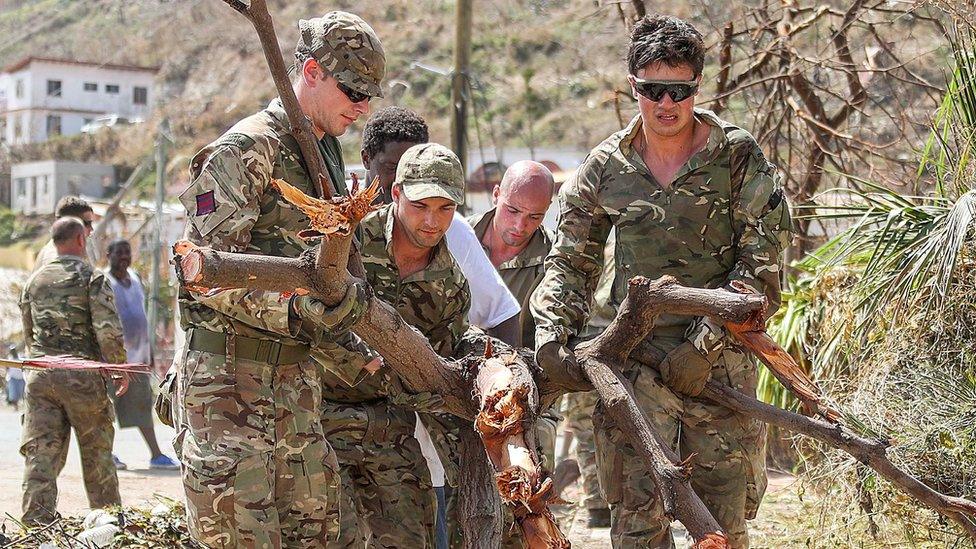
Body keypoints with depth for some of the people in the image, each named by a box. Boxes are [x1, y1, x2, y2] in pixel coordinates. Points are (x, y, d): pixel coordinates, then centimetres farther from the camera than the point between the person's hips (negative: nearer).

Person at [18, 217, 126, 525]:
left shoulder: (34, 280, 13)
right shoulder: (90, 277, -4)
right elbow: (108, 331, -13)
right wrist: (120, 368, -1)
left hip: (39, 375, 4)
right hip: (81, 375, -4)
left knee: (40, 454, 2)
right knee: (96, 453, 10)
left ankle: (36, 525, -4)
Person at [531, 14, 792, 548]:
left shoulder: (738, 155, -2)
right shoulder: (605, 166, 5)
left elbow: (761, 264, -5)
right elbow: (570, 260, 12)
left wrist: (706, 341, -14)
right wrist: (552, 331, -5)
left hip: (721, 361, -1)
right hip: (636, 358, 1)